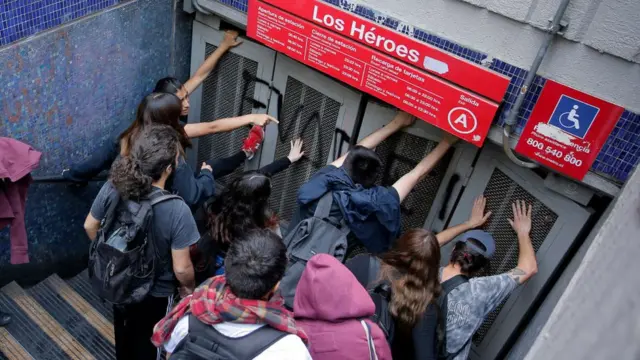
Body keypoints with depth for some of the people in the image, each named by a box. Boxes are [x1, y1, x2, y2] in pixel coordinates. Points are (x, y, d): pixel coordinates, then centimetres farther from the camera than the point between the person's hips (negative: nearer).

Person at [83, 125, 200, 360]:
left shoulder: (112, 188, -21)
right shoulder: (177, 210, -35)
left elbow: (90, 227, -4)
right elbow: (181, 269, -26)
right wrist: (189, 288, -4)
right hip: (155, 294, -4)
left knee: (124, 337, 33)